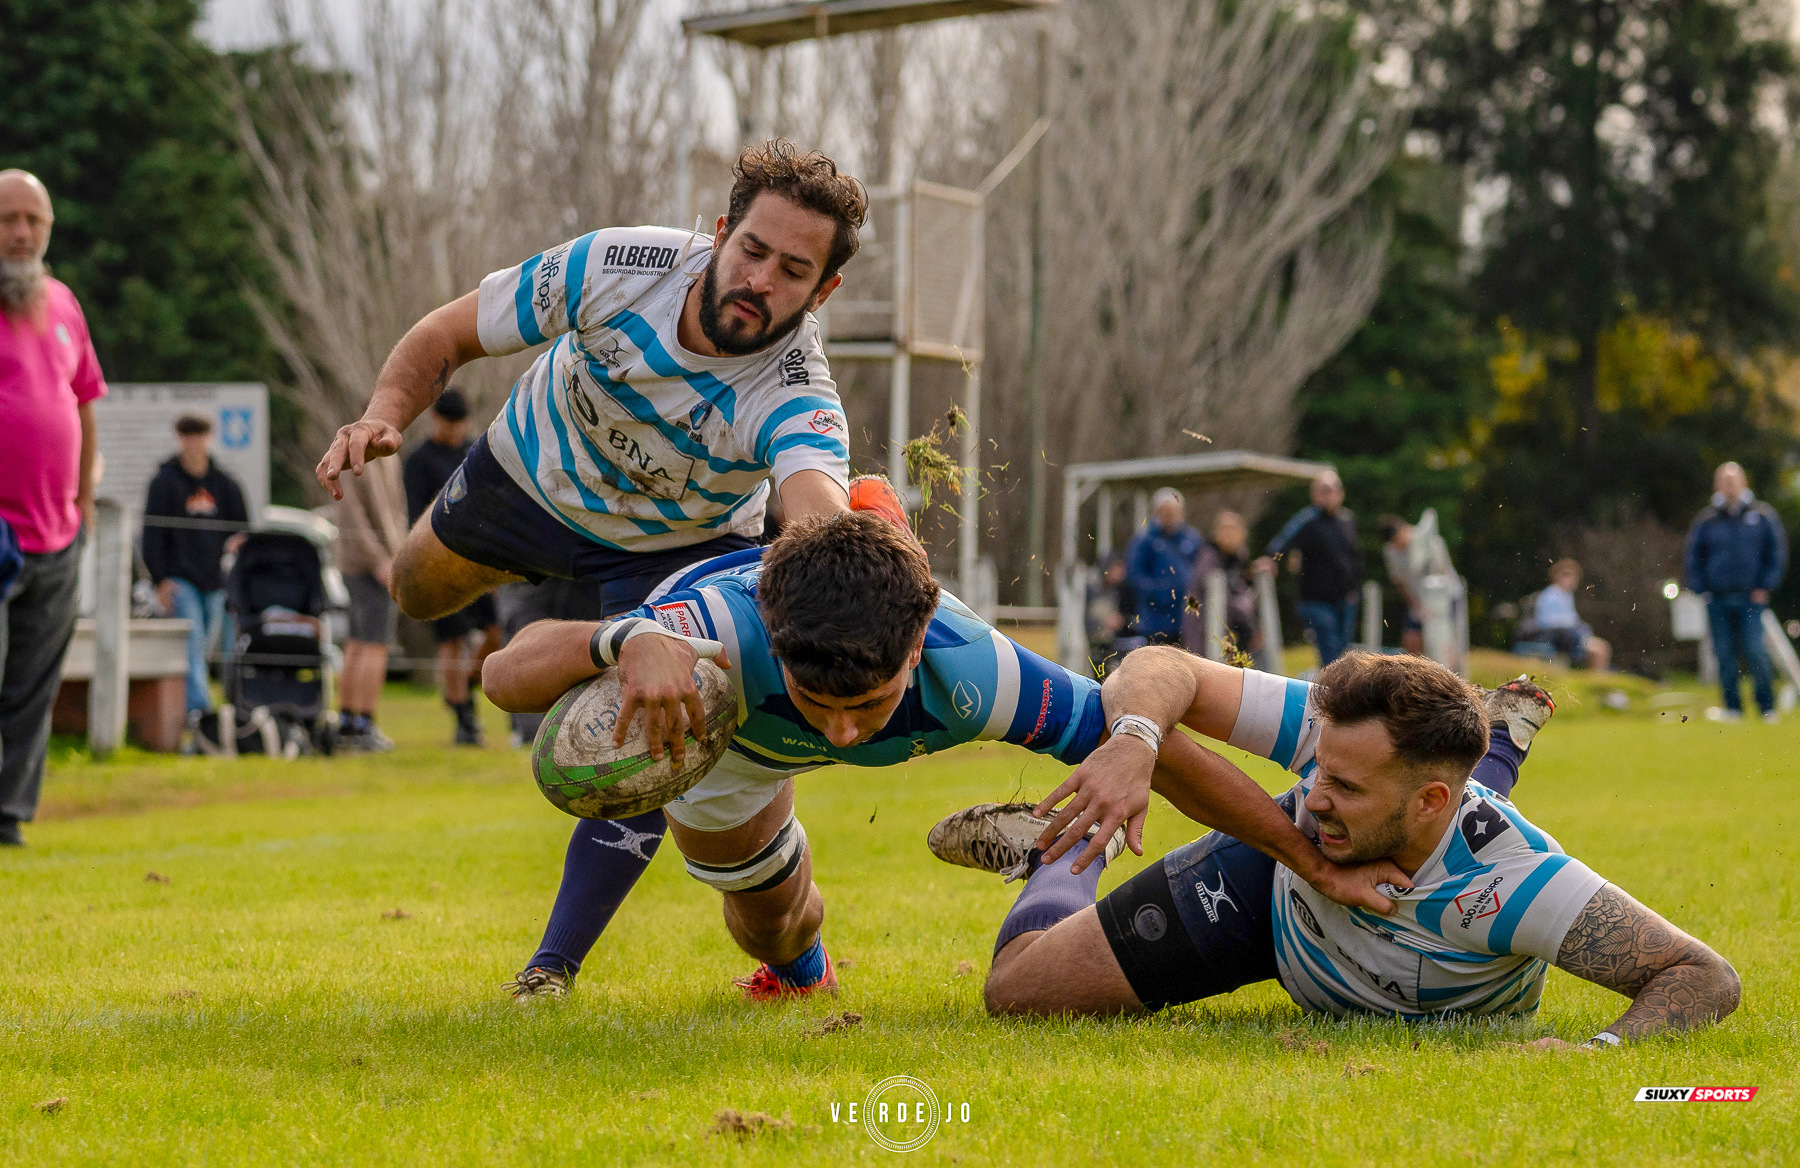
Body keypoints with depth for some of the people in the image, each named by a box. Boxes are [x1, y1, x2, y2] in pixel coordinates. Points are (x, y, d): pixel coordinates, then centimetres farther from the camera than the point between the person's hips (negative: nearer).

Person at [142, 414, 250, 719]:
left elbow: (243, 525, 17)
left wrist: (237, 542, -8)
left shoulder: (224, 482, 12)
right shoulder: (164, 482, 1)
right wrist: (160, 579, -10)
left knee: (206, 643, 7)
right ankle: (198, 705, -28)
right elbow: (152, 534, -1)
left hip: (214, 579, 4)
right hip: (179, 577, -4)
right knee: (192, 640, -18)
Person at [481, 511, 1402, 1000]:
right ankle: (798, 967, 49)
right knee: (773, 929, 12)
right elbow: (508, 674, -56)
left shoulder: (971, 674, -46)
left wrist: (1320, 865, -29)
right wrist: (627, 643, -78)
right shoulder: (724, 634, -53)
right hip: (701, 706, -1)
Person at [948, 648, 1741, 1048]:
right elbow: (1160, 668, -32)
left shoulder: (1512, 878, -48)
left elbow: (1707, 975, -44)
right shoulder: (1333, 733, -41)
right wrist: (1133, 748, -55)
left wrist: (1602, 1050, -62)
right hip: (1279, 878, 0)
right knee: (1019, 987, -3)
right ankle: (1066, 851, 30)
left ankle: (1501, 741, 57)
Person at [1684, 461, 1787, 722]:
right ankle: (1732, 707, 11)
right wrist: (1700, 589, 4)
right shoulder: (1705, 520, 7)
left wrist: (1765, 587, 1)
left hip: (1750, 598, -2)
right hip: (1717, 600, 2)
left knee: (1756, 652, -9)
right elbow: (1692, 557, 14)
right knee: (1725, 655, 3)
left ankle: (1767, 707, -2)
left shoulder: (1763, 515, 5)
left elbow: (1777, 553, 9)